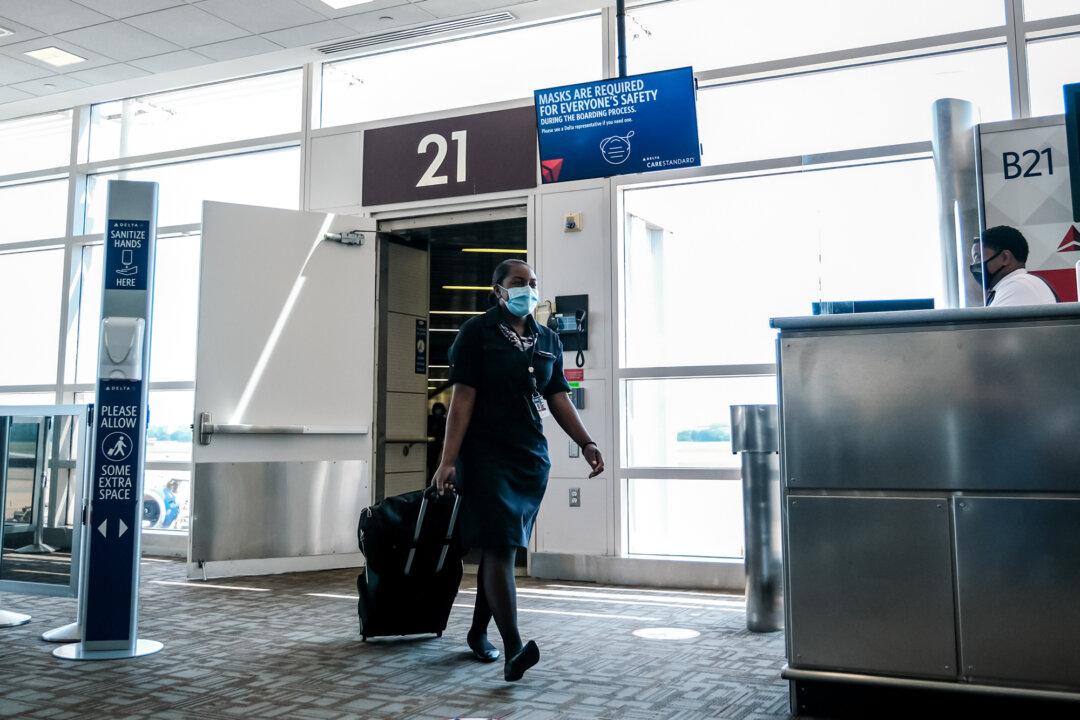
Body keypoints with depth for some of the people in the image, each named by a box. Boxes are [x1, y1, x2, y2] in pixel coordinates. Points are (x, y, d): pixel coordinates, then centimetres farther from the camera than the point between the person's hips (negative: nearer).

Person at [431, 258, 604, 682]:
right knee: (500, 548, -13)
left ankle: (478, 632, 27)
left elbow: (558, 398, 13)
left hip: (532, 457, 5)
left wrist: (586, 443, 1)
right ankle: (513, 650, -16)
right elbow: (463, 397, -9)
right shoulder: (478, 333, -4)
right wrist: (448, 460, -15)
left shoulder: (548, 341, 12)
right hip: (487, 455, -5)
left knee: (504, 547, 12)